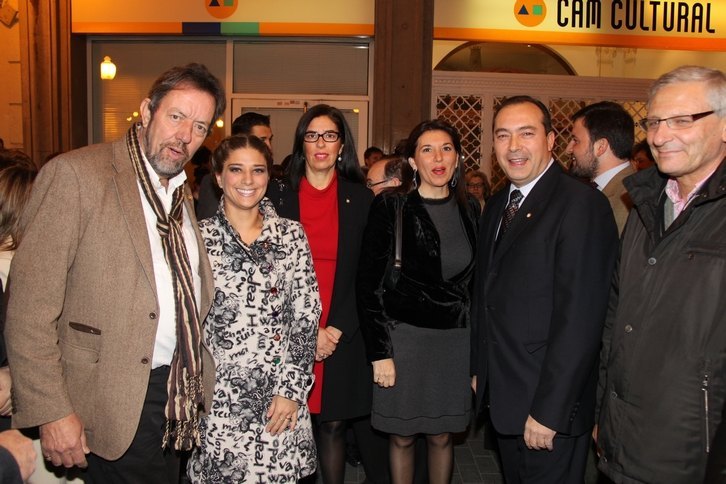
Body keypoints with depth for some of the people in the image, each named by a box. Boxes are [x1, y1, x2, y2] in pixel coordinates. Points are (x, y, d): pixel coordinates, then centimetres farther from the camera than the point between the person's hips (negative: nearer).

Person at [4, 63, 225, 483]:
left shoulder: (183, 194, 12)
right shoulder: (75, 173, -11)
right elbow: (30, 307, -15)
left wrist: (200, 383, 9)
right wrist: (52, 412, -17)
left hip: (179, 398, 7)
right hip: (117, 407, -6)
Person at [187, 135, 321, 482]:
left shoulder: (291, 234, 2)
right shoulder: (199, 237, -1)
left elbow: (306, 314, 1)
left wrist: (292, 389, -4)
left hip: (282, 400, 1)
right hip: (219, 397, -1)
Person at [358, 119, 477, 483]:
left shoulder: (469, 211, 5)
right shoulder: (391, 208, -8)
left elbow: (474, 280, 11)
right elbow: (369, 282, -8)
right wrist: (379, 352, -12)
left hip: (455, 338, 3)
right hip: (404, 334, -3)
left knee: (441, 436, 14)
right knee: (402, 437, 10)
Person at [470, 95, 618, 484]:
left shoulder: (582, 205, -17)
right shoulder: (496, 205, 9)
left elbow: (580, 318, -21)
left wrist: (548, 410, -21)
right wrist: (479, 369, 11)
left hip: (551, 402, -7)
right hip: (501, 394, 7)